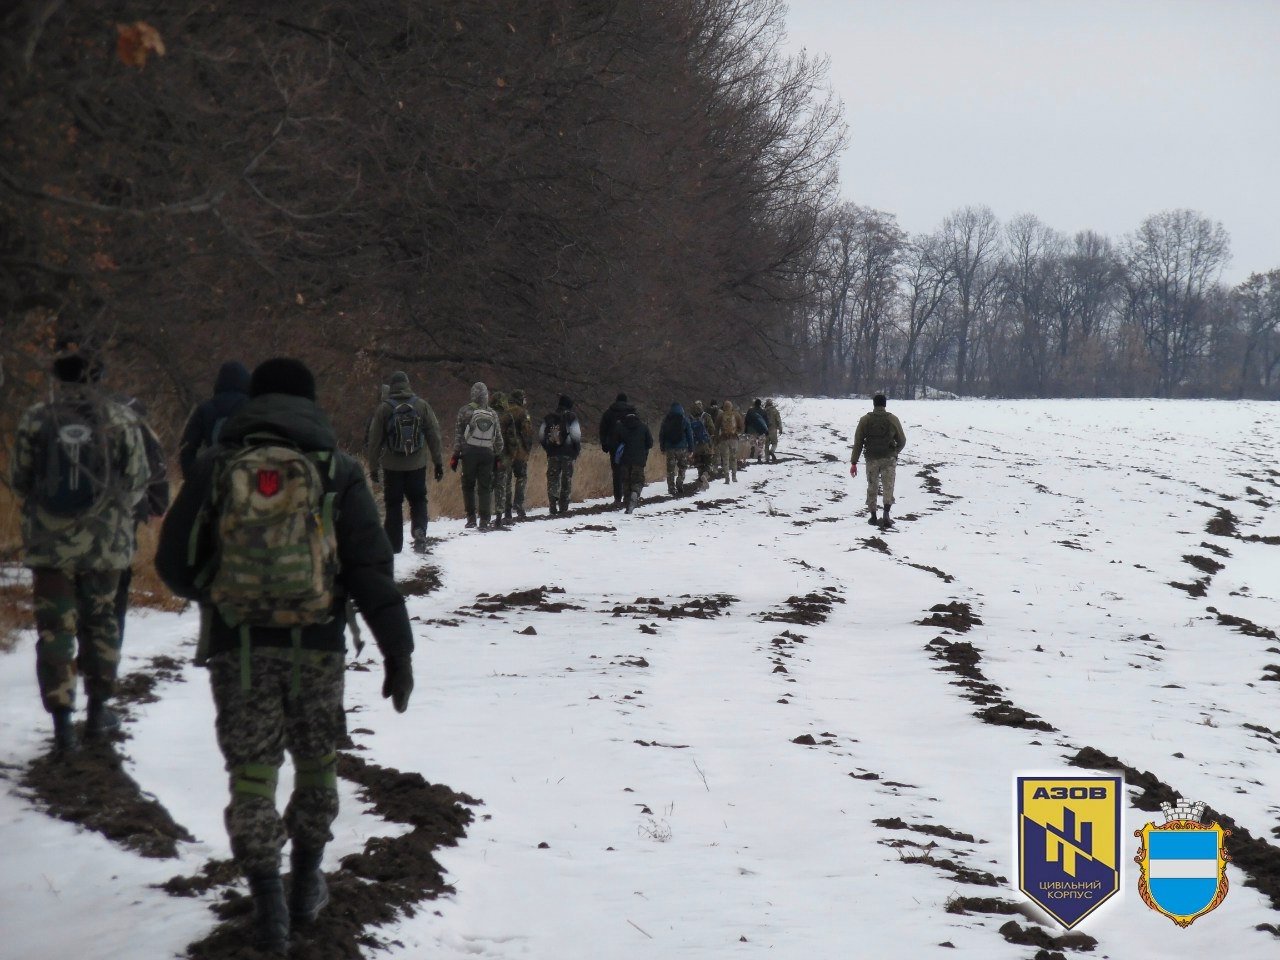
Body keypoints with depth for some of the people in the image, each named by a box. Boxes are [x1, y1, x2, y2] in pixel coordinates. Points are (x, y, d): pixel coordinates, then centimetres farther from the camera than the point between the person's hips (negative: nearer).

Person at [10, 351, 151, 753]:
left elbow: (18, 480, 4)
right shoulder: (121, 420, -6)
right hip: (106, 540, 1)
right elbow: (137, 482, -1)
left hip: (49, 541, 0)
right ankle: (98, 711, 25)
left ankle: (62, 720, -1)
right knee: (99, 622, 17)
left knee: (54, 629, 5)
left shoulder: (36, 420, -5)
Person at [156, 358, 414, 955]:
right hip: (316, 646, 0)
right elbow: (372, 570, -4)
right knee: (316, 761, 18)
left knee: (251, 772, 5)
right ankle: (306, 883, 26)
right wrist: (398, 652, 0)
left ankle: (267, 899, -2)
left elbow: (173, 564, 4)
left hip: (236, 646, 0)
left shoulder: (215, 468, 3)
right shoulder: (337, 471, 1)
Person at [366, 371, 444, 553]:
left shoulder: (383, 408, -5)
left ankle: (394, 543, 8)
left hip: (392, 466, -1)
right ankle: (419, 530, -13)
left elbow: (375, 440, -2)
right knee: (418, 500, 13)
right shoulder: (422, 406, -1)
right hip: (417, 465, 1)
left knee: (393, 504, 8)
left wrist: (373, 467, 6)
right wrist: (438, 462, 8)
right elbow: (434, 436, 1)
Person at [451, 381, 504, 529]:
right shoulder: (492, 414, 8)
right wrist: (498, 455, 18)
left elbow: (458, 434, -1)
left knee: (468, 485, 8)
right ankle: (484, 520, -1)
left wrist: (456, 455, 1)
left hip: (469, 452, -2)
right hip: (487, 453, 2)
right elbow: (498, 438, 11)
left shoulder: (465, 410, -1)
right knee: (485, 487, 4)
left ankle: (471, 517, 6)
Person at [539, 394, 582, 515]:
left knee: (552, 478, 6)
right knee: (566, 478, 5)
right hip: (567, 454, -2)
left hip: (552, 454, 2)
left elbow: (541, 436, 6)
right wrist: (577, 450, 2)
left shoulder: (548, 418, 7)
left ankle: (552, 506, -2)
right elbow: (576, 436, -10)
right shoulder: (571, 417, -4)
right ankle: (563, 507, 1)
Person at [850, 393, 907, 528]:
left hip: (872, 459, 1)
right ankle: (886, 513, -19)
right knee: (888, 487, 0)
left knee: (872, 488, 13)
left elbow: (858, 442, -1)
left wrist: (854, 463, 1)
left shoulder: (865, 420, 1)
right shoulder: (893, 419, 0)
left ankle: (872, 516, 16)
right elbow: (902, 441, 7)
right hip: (889, 459, -1)